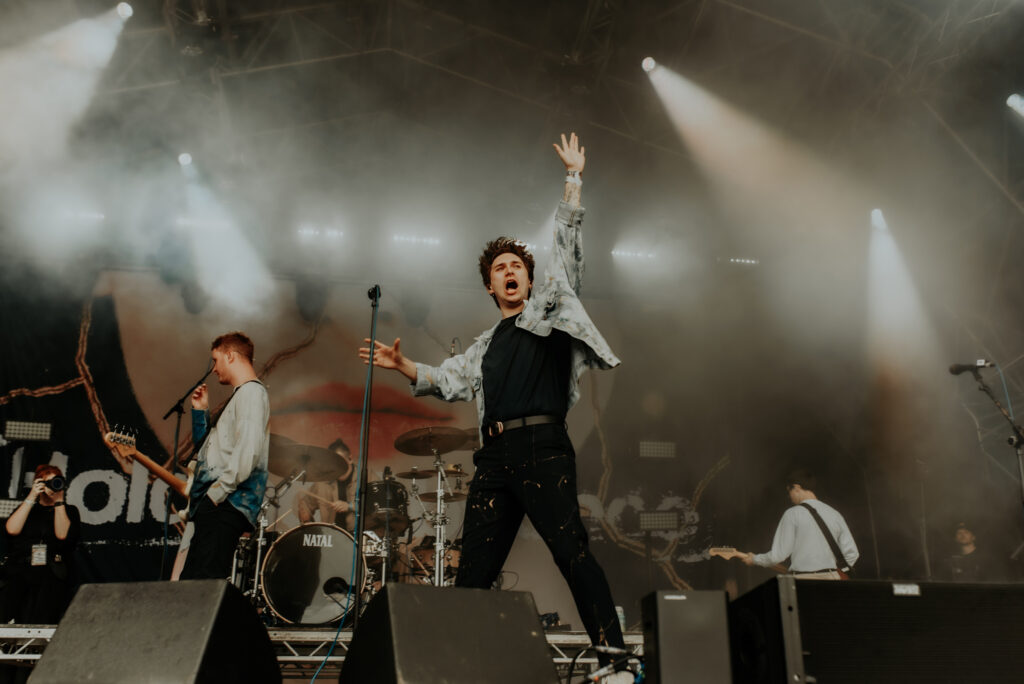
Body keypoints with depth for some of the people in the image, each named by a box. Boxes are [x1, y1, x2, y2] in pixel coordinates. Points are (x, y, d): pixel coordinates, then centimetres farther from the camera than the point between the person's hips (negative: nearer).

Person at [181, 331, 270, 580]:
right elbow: (205, 447, 32)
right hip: (214, 504, 10)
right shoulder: (238, 396, 26)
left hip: (226, 504, -10)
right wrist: (201, 411, 21)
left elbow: (247, 452, -20)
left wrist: (217, 491, -19)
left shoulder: (252, 392, -6)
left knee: (201, 582, -17)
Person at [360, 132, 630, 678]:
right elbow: (447, 380, 23)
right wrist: (402, 365, 9)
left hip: (542, 447, -5)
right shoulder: (485, 347, 26)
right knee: (474, 569, 5)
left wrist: (573, 176, 9)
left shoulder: (548, 306, 13)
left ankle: (613, 652, -9)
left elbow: (566, 243, 10)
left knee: (571, 551, -13)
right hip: (494, 457, 6)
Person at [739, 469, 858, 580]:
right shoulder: (835, 514, 10)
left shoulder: (793, 514, -4)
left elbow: (778, 555, -6)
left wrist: (754, 559, 11)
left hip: (802, 579, -5)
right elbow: (852, 553, 8)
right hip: (832, 579, 5)